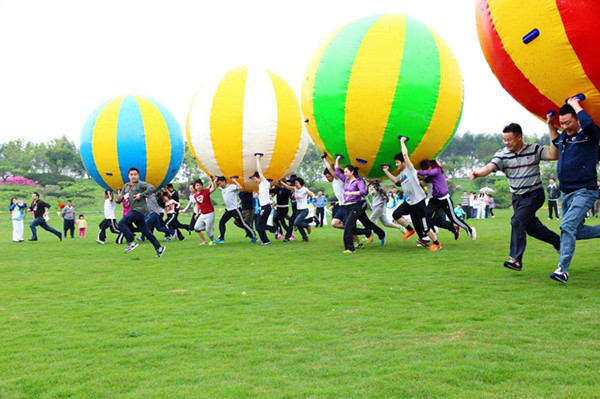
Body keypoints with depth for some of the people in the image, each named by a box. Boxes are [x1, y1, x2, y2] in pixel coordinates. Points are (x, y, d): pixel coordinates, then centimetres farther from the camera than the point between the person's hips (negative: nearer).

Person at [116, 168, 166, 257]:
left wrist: (141, 195, -20)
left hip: (139, 210, -8)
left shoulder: (141, 184, -4)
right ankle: (159, 248, 16)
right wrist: (119, 199, -3)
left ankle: (131, 243, -11)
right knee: (146, 232, 10)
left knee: (121, 223, -17)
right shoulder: (126, 186, 18)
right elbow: (120, 198, 20)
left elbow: (151, 188, -20)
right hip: (133, 210, 8)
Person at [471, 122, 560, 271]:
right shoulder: (502, 154, -5)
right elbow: (490, 167, -20)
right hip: (517, 197, 4)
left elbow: (553, 155, -16)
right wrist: (478, 173, -43)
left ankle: (516, 259, -15)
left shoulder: (534, 149, -6)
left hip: (534, 194, -4)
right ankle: (558, 241, 40)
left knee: (517, 221, -20)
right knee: (531, 227, 14)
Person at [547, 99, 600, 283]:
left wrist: (575, 104, -19)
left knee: (568, 226, -21)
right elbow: (556, 143, 35)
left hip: (584, 192, -8)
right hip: (566, 192, 8)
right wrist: (550, 125, 20)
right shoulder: (565, 135, 10)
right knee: (577, 231, 13)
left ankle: (563, 270, -20)